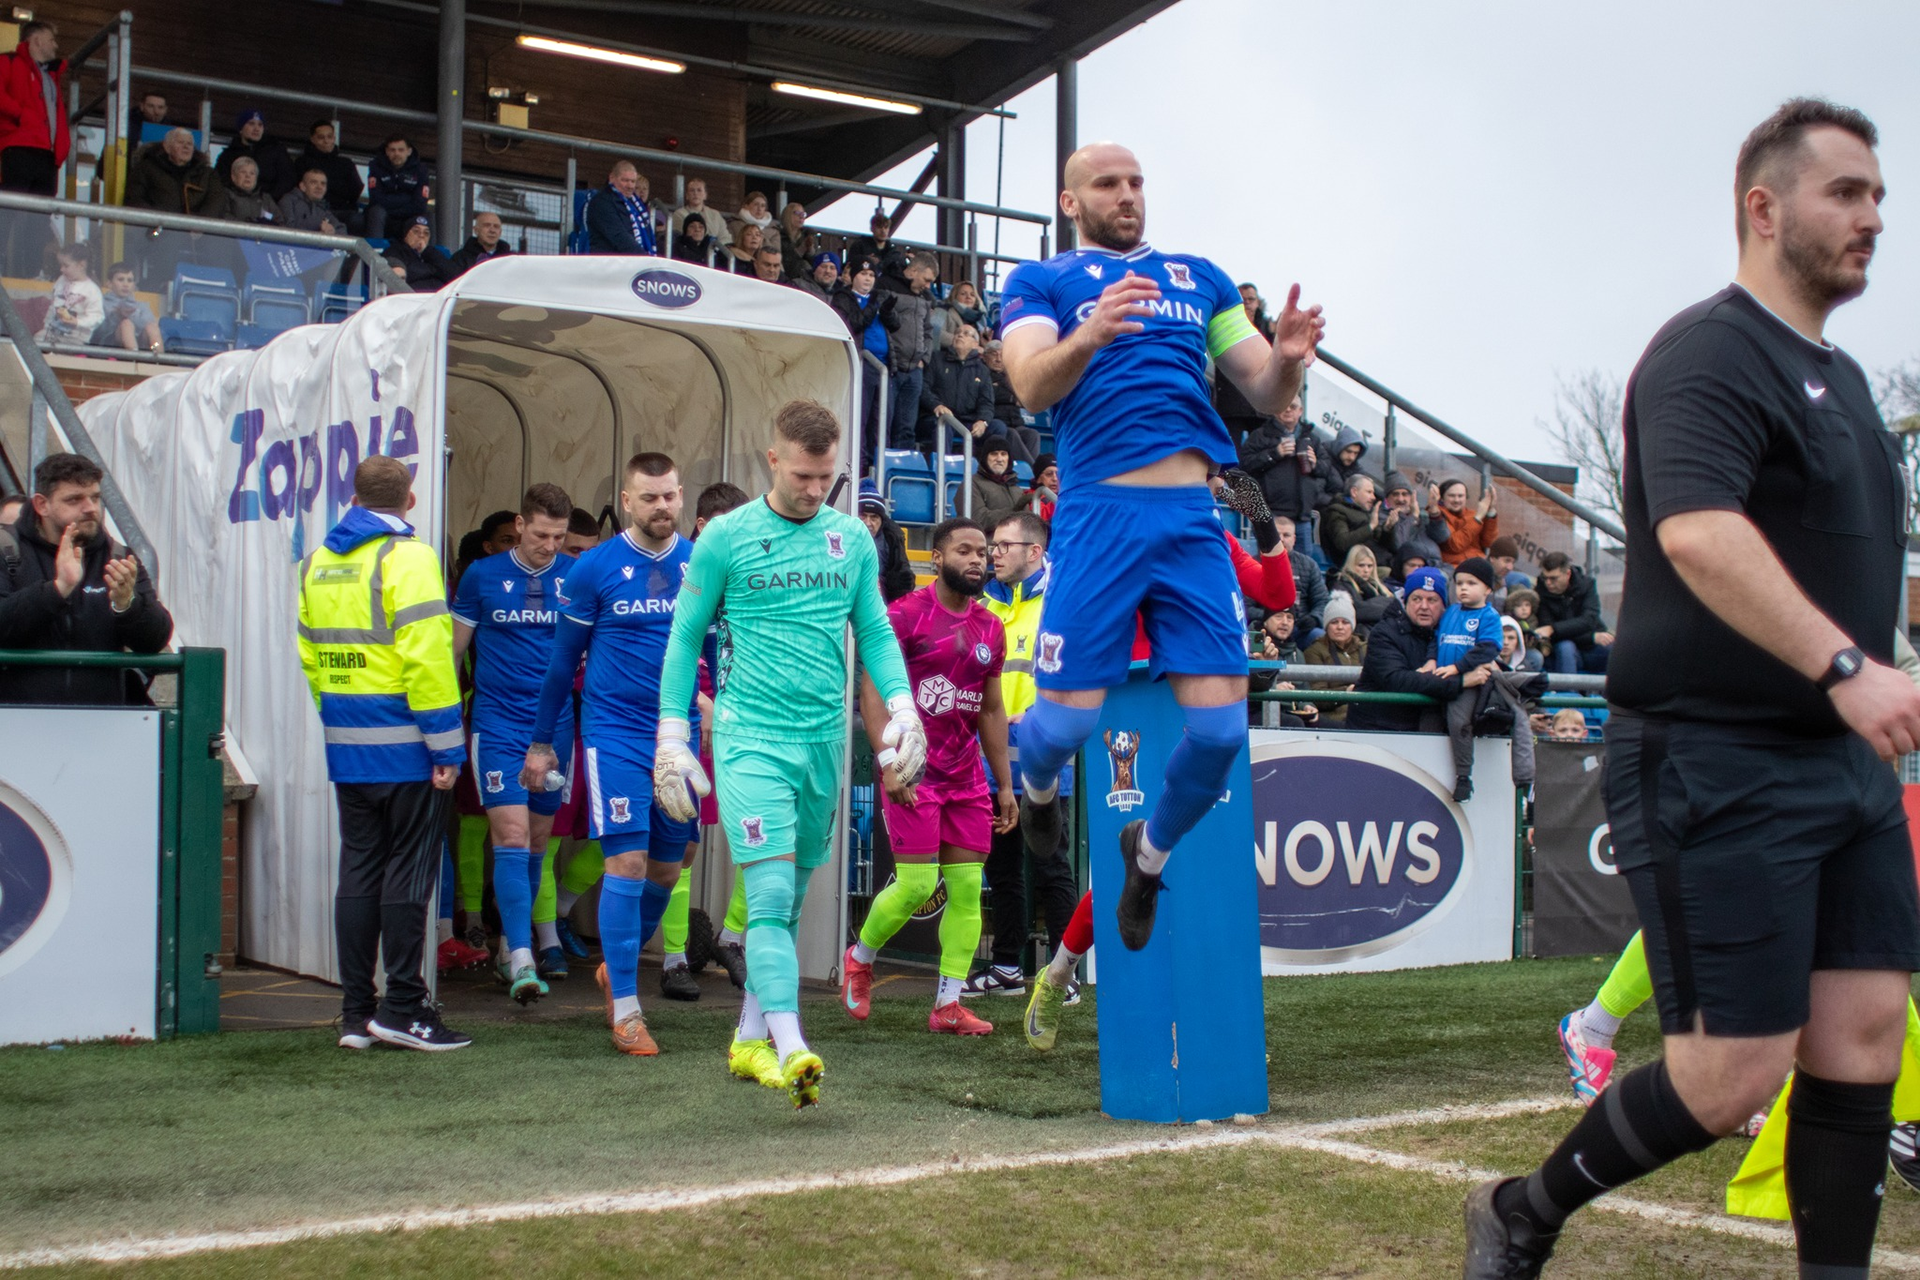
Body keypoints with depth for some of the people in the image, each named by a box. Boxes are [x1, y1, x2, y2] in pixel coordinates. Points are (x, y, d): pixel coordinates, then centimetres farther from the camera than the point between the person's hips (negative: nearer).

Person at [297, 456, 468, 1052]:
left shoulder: (318, 562, 12)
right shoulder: (407, 556, -11)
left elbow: (310, 653, 15)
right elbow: (426, 656, -18)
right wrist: (445, 745, -15)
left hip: (346, 744, 7)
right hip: (403, 743, -7)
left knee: (358, 871, 11)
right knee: (408, 871, 0)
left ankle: (356, 1013, 14)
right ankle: (402, 1008, 1)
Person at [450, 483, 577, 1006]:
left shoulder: (576, 578, 3)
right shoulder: (482, 576, 1)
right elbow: (455, 648, 8)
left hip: (555, 724, 2)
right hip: (497, 724, -2)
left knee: (537, 841, 11)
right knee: (511, 838, -12)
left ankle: (510, 946, 28)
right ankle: (521, 961, -16)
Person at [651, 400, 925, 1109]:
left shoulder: (852, 538, 10)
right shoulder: (726, 537, -2)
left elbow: (876, 633, 15)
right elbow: (685, 637, 3)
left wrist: (902, 706, -1)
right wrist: (672, 737, -1)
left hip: (824, 739, 5)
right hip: (750, 736, -4)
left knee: (790, 900, 11)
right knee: (770, 896, -14)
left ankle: (750, 1039, 23)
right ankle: (790, 1048, -21)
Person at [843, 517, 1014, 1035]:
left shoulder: (990, 628, 12)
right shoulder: (905, 614, -7)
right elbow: (872, 689, -11)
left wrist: (1004, 784, 15)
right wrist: (888, 761, -20)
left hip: (967, 776, 6)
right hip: (913, 773, -6)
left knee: (967, 889, 2)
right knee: (917, 884, -8)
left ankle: (948, 1005, 8)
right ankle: (860, 957, 20)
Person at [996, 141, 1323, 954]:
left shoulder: (1200, 278, 21)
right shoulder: (1043, 281, 9)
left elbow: (1265, 394, 16)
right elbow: (1030, 385, -10)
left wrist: (1288, 359, -8)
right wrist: (1088, 336, -30)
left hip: (1193, 518, 4)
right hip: (1101, 513, -3)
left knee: (1221, 726, -4)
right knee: (1067, 718, -7)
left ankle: (1150, 851, 26)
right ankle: (1037, 782, 33)